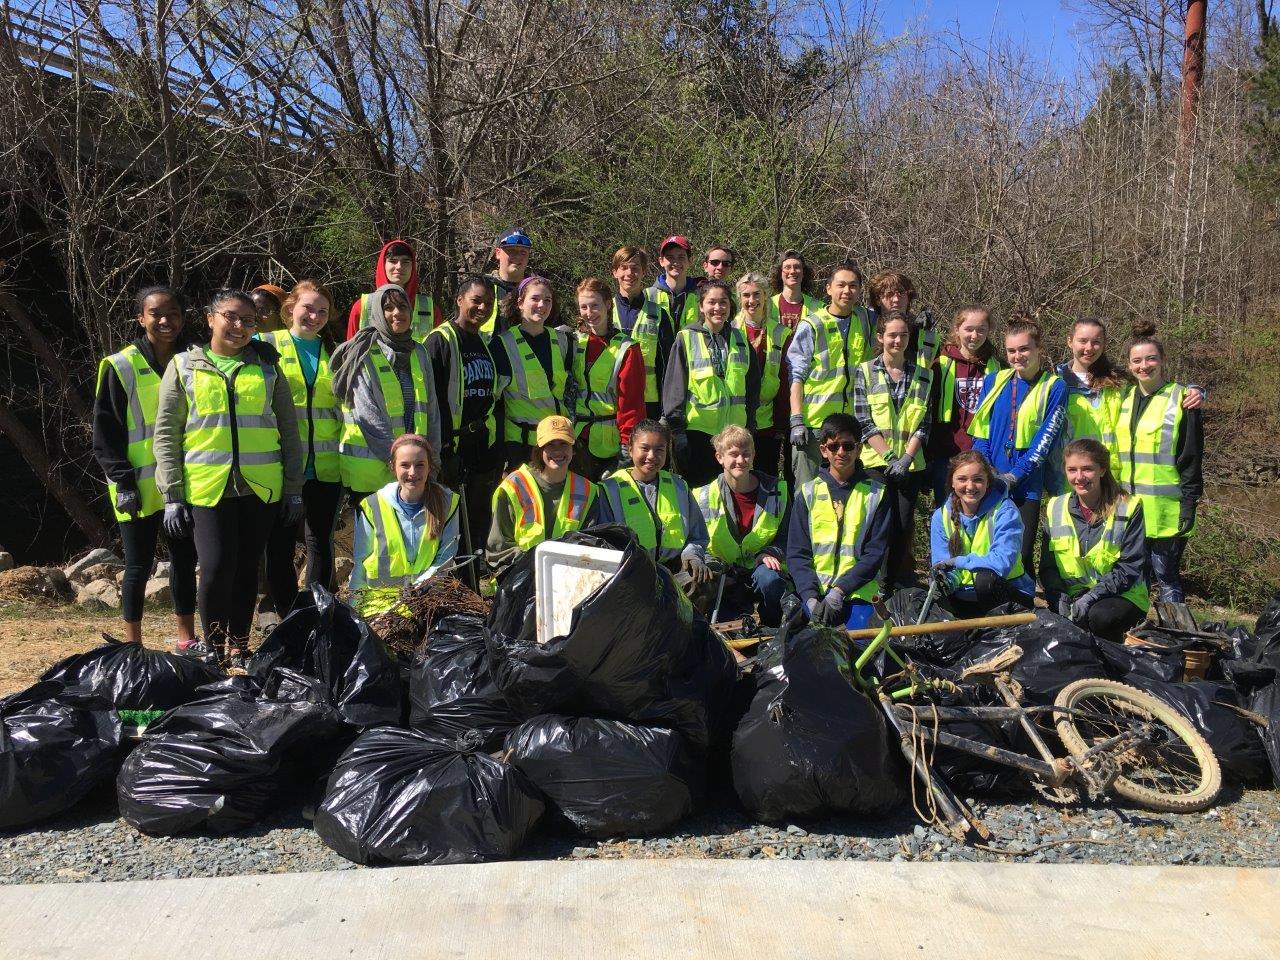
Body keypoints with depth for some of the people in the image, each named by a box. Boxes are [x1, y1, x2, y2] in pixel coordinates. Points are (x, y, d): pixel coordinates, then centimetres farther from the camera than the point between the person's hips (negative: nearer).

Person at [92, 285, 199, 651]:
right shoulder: (121, 367, -6)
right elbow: (104, 433, -6)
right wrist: (123, 482, -12)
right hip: (139, 488, -4)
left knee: (185, 560, 11)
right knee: (139, 566, 3)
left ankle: (187, 640, 23)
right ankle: (133, 646, 14)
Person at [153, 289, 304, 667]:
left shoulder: (267, 366, 10)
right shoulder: (183, 367, 6)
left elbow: (288, 430, 10)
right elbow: (166, 434, 4)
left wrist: (294, 488, 6)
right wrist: (172, 496, -2)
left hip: (261, 487, 2)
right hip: (206, 487, -2)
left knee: (247, 568, 8)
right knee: (216, 567, -10)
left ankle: (238, 647, 22)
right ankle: (213, 650, 9)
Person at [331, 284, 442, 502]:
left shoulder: (419, 353, 11)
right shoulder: (364, 355, -6)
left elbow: (430, 409, 12)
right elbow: (368, 416, -12)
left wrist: (432, 455, 6)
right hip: (370, 465, -5)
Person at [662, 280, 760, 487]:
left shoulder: (740, 339, 10)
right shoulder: (687, 338, -2)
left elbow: (752, 386, 14)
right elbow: (674, 386, -5)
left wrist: (750, 424, 10)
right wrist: (676, 427, -10)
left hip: (734, 430, 4)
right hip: (696, 429, -4)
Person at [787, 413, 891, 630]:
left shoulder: (876, 494, 5)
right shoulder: (808, 493, 7)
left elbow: (875, 553, -1)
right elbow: (797, 553, 3)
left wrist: (839, 592, -12)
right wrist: (811, 598, -13)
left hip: (858, 592, 0)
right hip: (813, 590, 1)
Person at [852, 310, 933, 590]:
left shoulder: (923, 375, 9)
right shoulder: (864, 372, 2)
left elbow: (924, 423, 3)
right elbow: (863, 421, -5)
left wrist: (906, 457, -10)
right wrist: (889, 456, -13)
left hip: (911, 464, 2)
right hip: (876, 462, -2)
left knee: (904, 526, 4)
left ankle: (899, 582, 15)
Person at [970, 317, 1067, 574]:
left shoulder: (1054, 387, -2)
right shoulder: (994, 381, 8)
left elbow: (1046, 438, -7)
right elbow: (980, 431, 7)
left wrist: (1014, 475, -13)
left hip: (1026, 487, -3)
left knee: (1021, 553, 0)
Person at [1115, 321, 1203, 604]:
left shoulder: (1182, 399, -5)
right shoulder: (1125, 399, 12)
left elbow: (1190, 457, -7)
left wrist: (1189, 504, -11)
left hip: (1166, 510, -5)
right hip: (1130, 507, 6)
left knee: (1166, 575, 0)